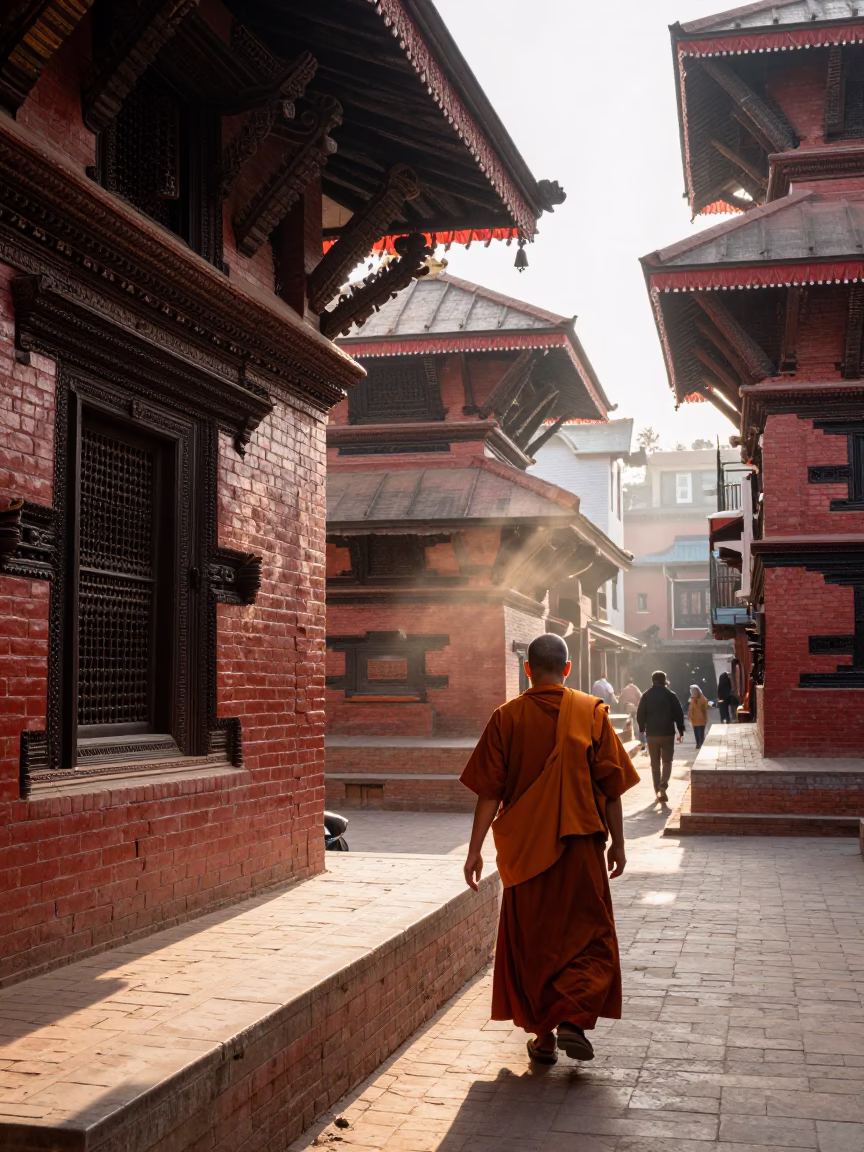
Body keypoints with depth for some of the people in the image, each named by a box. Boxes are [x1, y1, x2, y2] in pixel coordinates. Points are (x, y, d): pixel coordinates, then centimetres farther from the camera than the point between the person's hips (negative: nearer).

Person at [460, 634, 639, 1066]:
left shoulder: (506, 717, -2)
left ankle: (543, 1036, 16)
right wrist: (617, 844, 7)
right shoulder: (592, 712, -2)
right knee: (588, 934, 11)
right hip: (580, 846, -1)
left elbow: (489, 791, -4)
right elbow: (612, 787, -2)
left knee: (531, 939, 12)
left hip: (525, 848, 1)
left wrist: (475, 849, 0)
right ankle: (573, 1020, -6)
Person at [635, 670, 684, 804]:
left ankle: (658, 790, 10)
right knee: (667, 761, 5)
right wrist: (681, 731, 4)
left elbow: (640, 715, 4)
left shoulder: (646, 696, 3)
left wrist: (642, 729, 15)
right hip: (667, 733, -2)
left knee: (655, 762, 10)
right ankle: (663, 784, -20)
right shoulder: (670, 695, -2)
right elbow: (679, 714, -3)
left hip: (651, 734, 2)